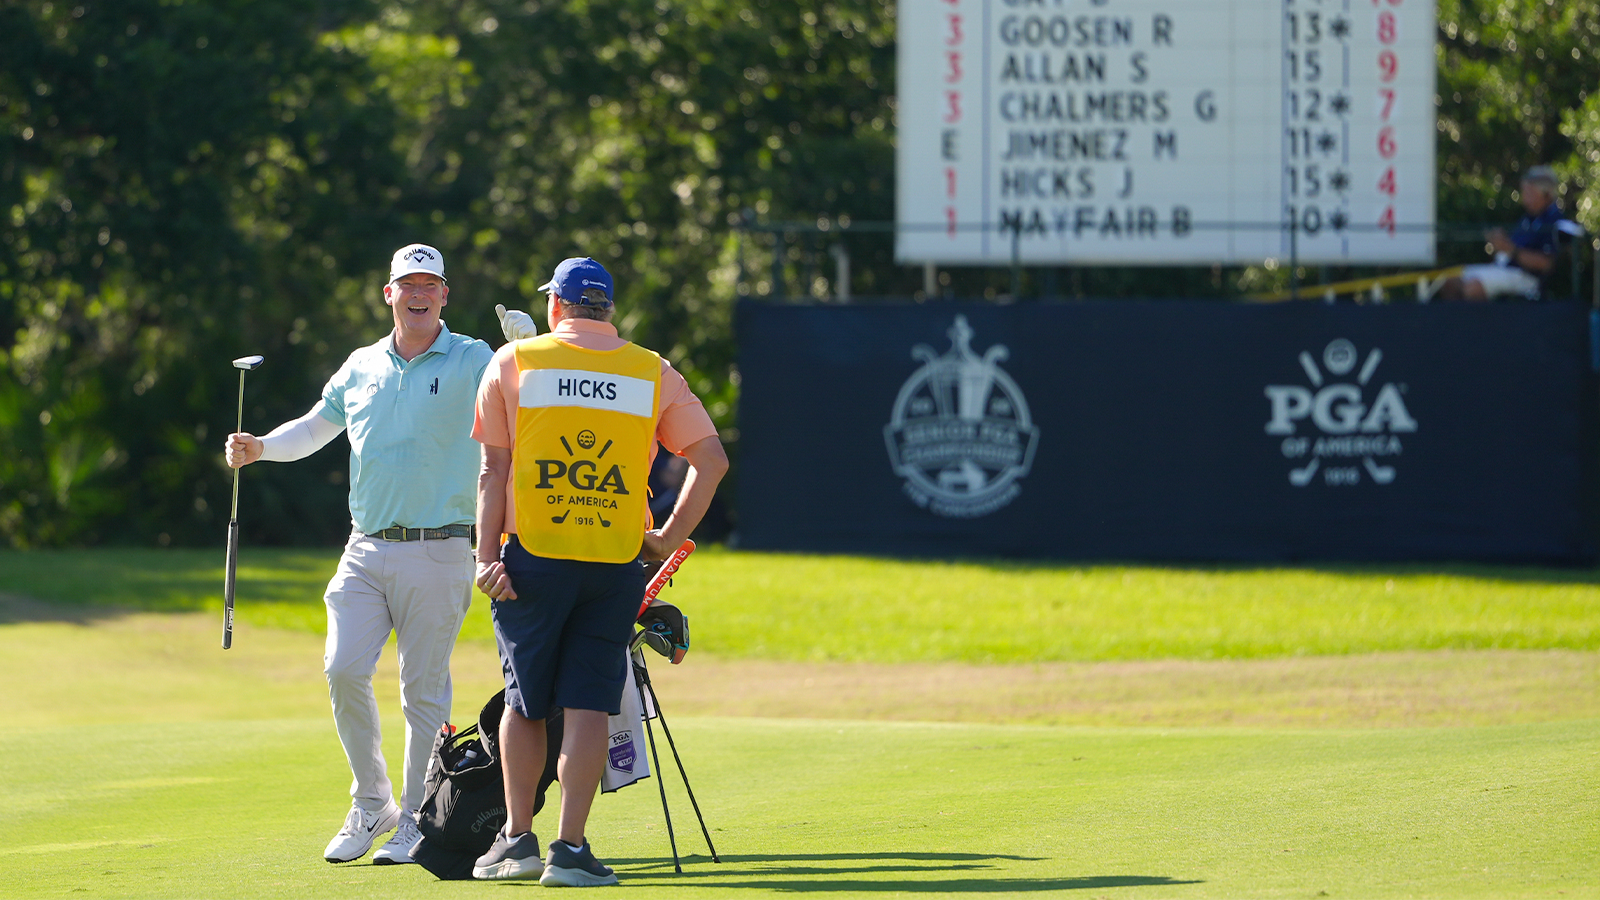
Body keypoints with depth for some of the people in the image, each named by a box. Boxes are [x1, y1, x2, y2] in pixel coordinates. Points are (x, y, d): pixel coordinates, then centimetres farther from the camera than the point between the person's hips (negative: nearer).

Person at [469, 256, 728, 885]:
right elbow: (711, 459, 2)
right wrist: (669, 538, 7)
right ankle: (570, 850, -6)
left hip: (532, 557, 0)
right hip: (616, 563, 0)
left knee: (524, 703, 12)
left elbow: (494, 471, -1)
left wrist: (486, 557, -3)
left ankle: (518, 839, 12)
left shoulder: (513, 363, 4)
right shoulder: (652, 373, 7)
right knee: (589, 705, 0)